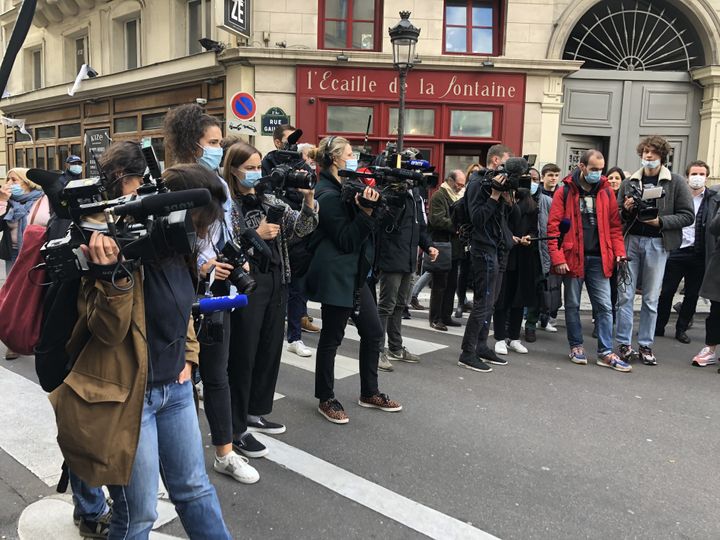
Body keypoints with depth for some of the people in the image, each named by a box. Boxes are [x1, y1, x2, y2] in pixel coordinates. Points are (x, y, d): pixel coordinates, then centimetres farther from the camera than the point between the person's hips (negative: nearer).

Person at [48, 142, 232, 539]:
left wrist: (188, 354, 10)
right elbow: (108, 331, -21)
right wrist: (116, 275, -36)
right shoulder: (102, 244, -16)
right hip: (124, 393, -6)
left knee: (195, 489, 21)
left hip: (174, 384, 6)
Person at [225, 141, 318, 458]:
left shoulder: (269, 199, 11)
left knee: (271, 351, 14)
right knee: (243, 357, 1)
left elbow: (300, 229, 3)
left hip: (276, 282, 7)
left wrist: (308, 200, -11)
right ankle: (237, 429, 13)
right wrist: (256, 236, -19)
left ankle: (255, 412, 31)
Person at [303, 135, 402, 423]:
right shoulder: (328, 195, -15)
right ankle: (326, 400, 19)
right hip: (335, 277, -10)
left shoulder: (344, 188, 13)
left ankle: (369, 393, 28)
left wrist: (370, 207, -6)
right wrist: (366, 212, -23)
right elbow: (346, 240, -17)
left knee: (373, 332, 13)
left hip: (354, 274, 10)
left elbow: (366, 229, 11)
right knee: (332, 337, 3)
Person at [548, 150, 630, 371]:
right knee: (572, 305, 9)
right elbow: (553, 227, -8)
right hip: (572, 258, -3)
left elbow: (614, 225, 9)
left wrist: (619, 251, -3)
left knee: (605, 307, 3)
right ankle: (576, 347, 23)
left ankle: (606, 353, 11)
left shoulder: (606, 192, 7)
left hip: (599, 259, 3)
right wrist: (558, 258, -14)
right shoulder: (565, 192, -4)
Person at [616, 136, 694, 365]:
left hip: (657, 243, -2)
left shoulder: (676, 183, 3)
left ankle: (645, 346, 13)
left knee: (651, 298, 4)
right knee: (625, 295, 1)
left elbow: (688, 216, -1)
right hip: (630, 241, 2)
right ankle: (624, 344, 9)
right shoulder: (629, 182, 9)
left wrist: (660, 221, -14)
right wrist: (625, 209, -8)